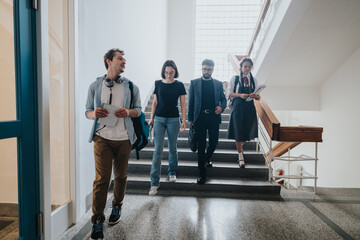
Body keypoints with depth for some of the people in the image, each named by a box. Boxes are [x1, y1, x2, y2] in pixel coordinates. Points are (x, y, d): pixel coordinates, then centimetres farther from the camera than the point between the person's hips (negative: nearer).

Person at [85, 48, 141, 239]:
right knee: (101, 178, -4)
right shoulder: (95, 86, 7)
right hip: (102, 138, -1)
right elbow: (87, 111, 9)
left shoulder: (130, 86, 8)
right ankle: (97, 220, 9)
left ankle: (117, 206, 36)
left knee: (121, 175, 13)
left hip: (123, 139, 2)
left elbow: (138, 109, 10)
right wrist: (94, 114, -14)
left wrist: (128, 112, -11)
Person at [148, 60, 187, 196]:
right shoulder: (158, 84, 5)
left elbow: (183, 104, 2)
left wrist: (184, 120, -5)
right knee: (157, 150, -4)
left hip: (173, 119, 0)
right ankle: (155, 182, 0)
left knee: (172, 148, 11)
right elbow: (155, 102, 10)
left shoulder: (179, 85, 1)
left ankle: (172, 172, 36)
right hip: (159, 119, 1)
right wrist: (152, 118, 7)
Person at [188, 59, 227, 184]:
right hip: (200, 117, -2)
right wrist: (190, 119, 1)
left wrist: (221, 107, -9)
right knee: (201, 145, 2)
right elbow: (191, 102, 5)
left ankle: (206, 159, 41)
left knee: (214, 142, 8)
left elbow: (223, 99, 14)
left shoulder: (218, 84, 10)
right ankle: (202, 173, 12)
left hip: (214, 117, 2)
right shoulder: (194, 83, 6)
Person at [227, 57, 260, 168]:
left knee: (248, 132, 8)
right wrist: (240, 95, -19)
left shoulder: (254, 80, 10)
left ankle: (240, 146, 43)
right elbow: (229, 93, -3)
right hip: (238, 107, -3)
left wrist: (255, 96, -13)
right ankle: (241, 157, 13)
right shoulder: (235, 79, 2)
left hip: (250, 108, 3)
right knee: (238, 133, -1)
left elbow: (257, 96, 10)